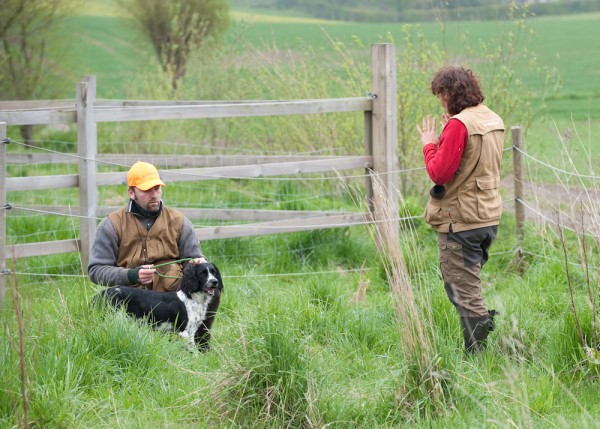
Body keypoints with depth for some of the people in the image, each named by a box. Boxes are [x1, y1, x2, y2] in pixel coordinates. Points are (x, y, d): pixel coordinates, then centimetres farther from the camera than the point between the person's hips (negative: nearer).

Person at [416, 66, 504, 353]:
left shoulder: (459, 125, -18)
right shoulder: (494, 121, 9)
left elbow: (439, 173, -20)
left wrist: (429, 144, -4)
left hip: (460, 221, -9)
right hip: (489, 217, 9)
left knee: (464, 292, -3)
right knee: (470, 284, 20)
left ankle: (476, 354, -3)